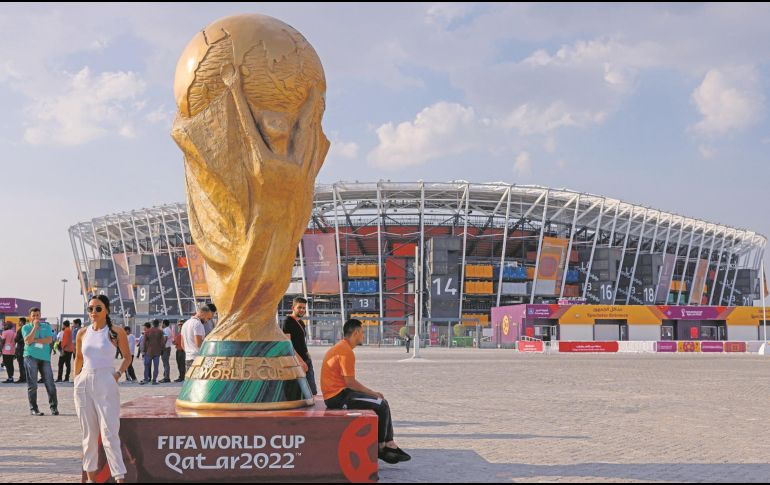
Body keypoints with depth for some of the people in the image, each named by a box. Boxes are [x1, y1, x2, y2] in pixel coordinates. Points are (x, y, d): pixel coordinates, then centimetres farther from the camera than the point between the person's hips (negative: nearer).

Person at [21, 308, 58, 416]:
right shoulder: (26, 327, 7)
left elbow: (49, 340, -2)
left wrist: (35, 340, -8)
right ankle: (33, 408, 4)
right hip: (31, 356, -2)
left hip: (45, 357, 2)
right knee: (32, 385, -2)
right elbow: (28, 340, -9)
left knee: (50, 383, -1)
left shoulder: (46, 326, 13)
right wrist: (35, 327, -10)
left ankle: (54, 407, 5)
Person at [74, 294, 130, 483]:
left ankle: (119, 477, -7)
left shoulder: (116, 332, -3)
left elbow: (127, 357, 6)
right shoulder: (82, 333, 7)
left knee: (109, 433, -8)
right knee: (89, 434, 9)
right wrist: (76, 379, 13)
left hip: (106, 384, -4)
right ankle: (91, 476, 18)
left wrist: (118, 373, -7)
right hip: (84, 384, 4)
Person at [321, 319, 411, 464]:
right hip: (337, 396, -11)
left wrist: (371, 392, 11)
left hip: (339, 392, 11)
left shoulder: (341, 347, 16)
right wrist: (372, 392, -9)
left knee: (382, 403, 10)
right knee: (380, 406, -12)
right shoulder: (346, 351, -17)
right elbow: (350, 382, -20)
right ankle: (380, 447, 1)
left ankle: (390, 444, 8)